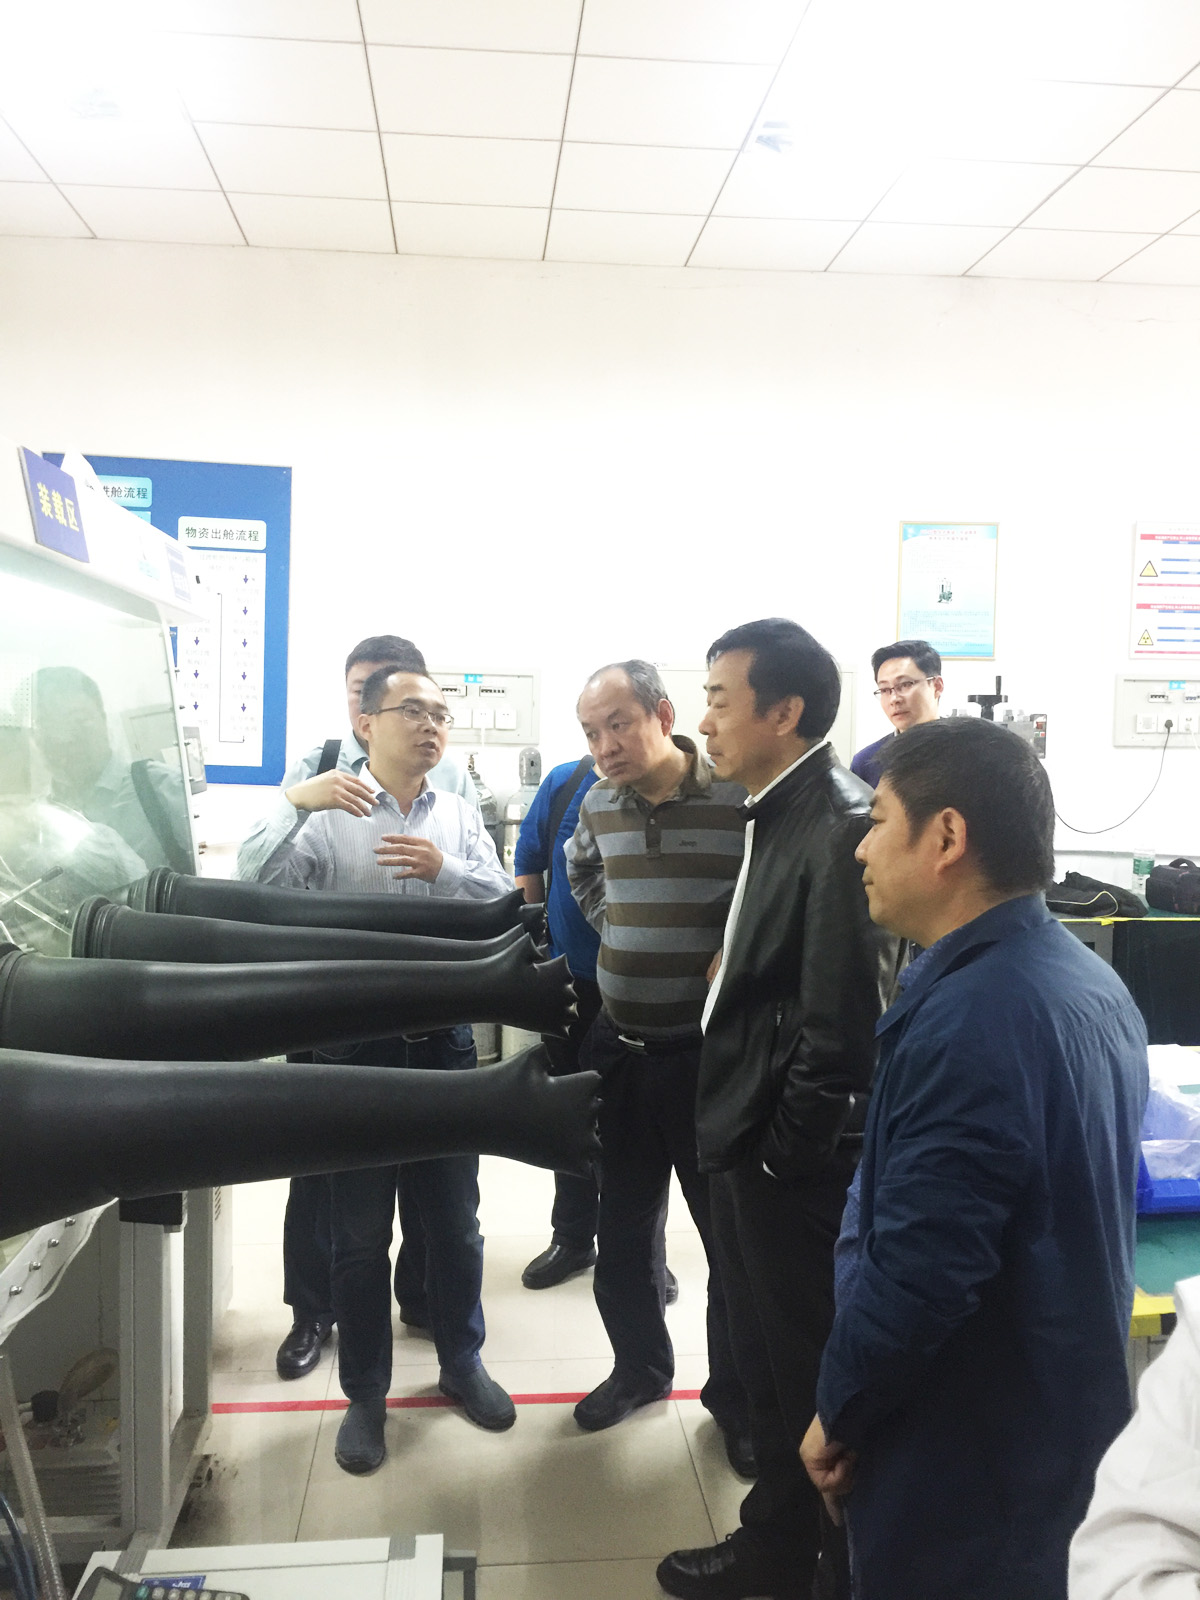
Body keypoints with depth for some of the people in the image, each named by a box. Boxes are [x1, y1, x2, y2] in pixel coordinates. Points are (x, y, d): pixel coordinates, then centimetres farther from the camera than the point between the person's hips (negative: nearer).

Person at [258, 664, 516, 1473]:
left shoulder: (459, 816, 4)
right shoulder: (324, 814, -7)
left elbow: (509, 903, -4)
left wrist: (447, 869, -19)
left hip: (445, 1039, 3)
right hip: (357, 1042, -3)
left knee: (455, 1219, 16)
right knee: (361, 1233, 11)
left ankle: (462, 1362, 38)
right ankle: (366, 1392, 30)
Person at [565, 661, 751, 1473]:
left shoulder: (739, 799, -16)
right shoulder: (598, 805, 2)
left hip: (709, 1051, -5)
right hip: (620, 1045, 5)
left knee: (731, 1231, 9)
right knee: (622, 1225, 18)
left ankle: (737, 1398, 31)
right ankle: (639, 1367, 41)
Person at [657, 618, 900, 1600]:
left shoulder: (839, 826, -21)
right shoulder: (779, 815, 7)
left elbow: (841, 1019, -23)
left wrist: (785, 1150, -14)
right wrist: (739, 1135, 9)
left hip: (791, 1159, -9)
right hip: (748, 1135, 9)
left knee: (798, 1369, 12)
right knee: (767, 1351, 23)